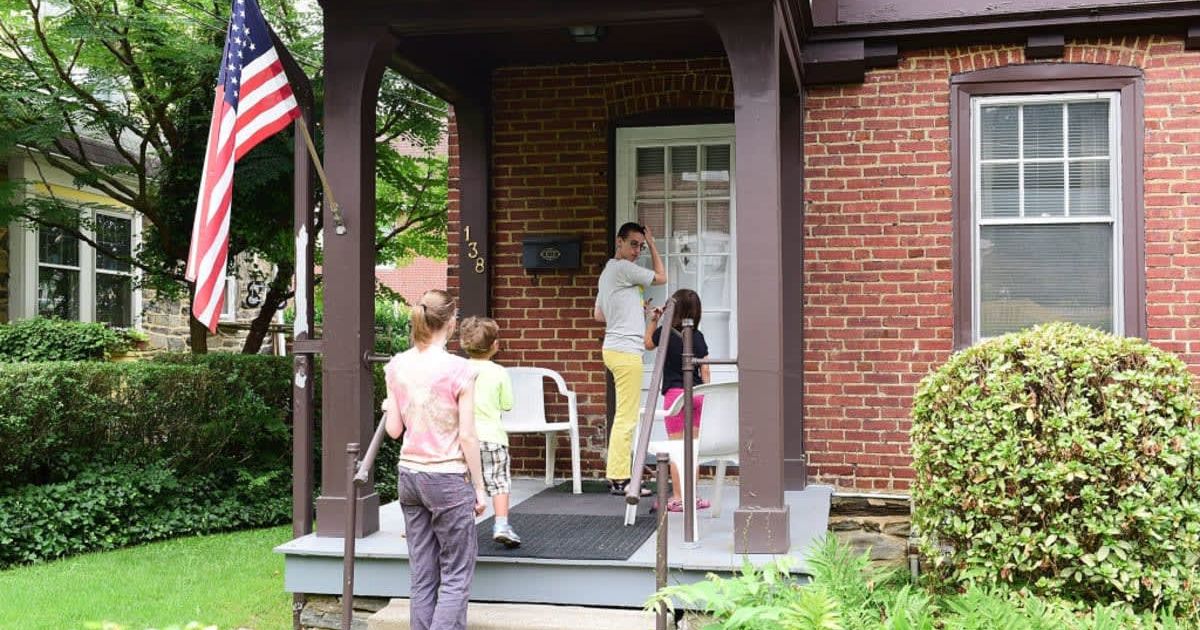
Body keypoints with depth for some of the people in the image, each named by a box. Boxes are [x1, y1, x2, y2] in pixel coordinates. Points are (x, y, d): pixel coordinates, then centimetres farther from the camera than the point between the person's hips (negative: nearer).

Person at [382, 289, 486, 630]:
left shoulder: (396, 366, 2)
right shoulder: (458, 369, -13)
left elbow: (394, 430, 5)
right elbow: (467, 436, -11)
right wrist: (478, 487, -2)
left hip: (409, 475, 6)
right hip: (448, 478, -5)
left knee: (422, 577, 13)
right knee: (456, 576, 4)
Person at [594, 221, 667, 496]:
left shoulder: (608, 272, 20)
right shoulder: (623, 268, -11)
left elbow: (599, 315, 25)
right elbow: (661, 277, -1)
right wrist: (653, 245, 7)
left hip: (615, 348, 11)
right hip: (626, 350, -11)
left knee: (623, 417, 13)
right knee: (627, 417, -9)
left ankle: (617, 475, 16)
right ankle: (619, 479, -7)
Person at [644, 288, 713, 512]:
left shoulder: (666, 332, -6)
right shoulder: (698, 336, 4)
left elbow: (648, 344, 16)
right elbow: (705, 370, 5)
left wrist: (653, 320, 18)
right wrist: (705, 395, 13)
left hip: (675, 393, -3)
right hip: (697, 393, 4)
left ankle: (678, 498, 2)